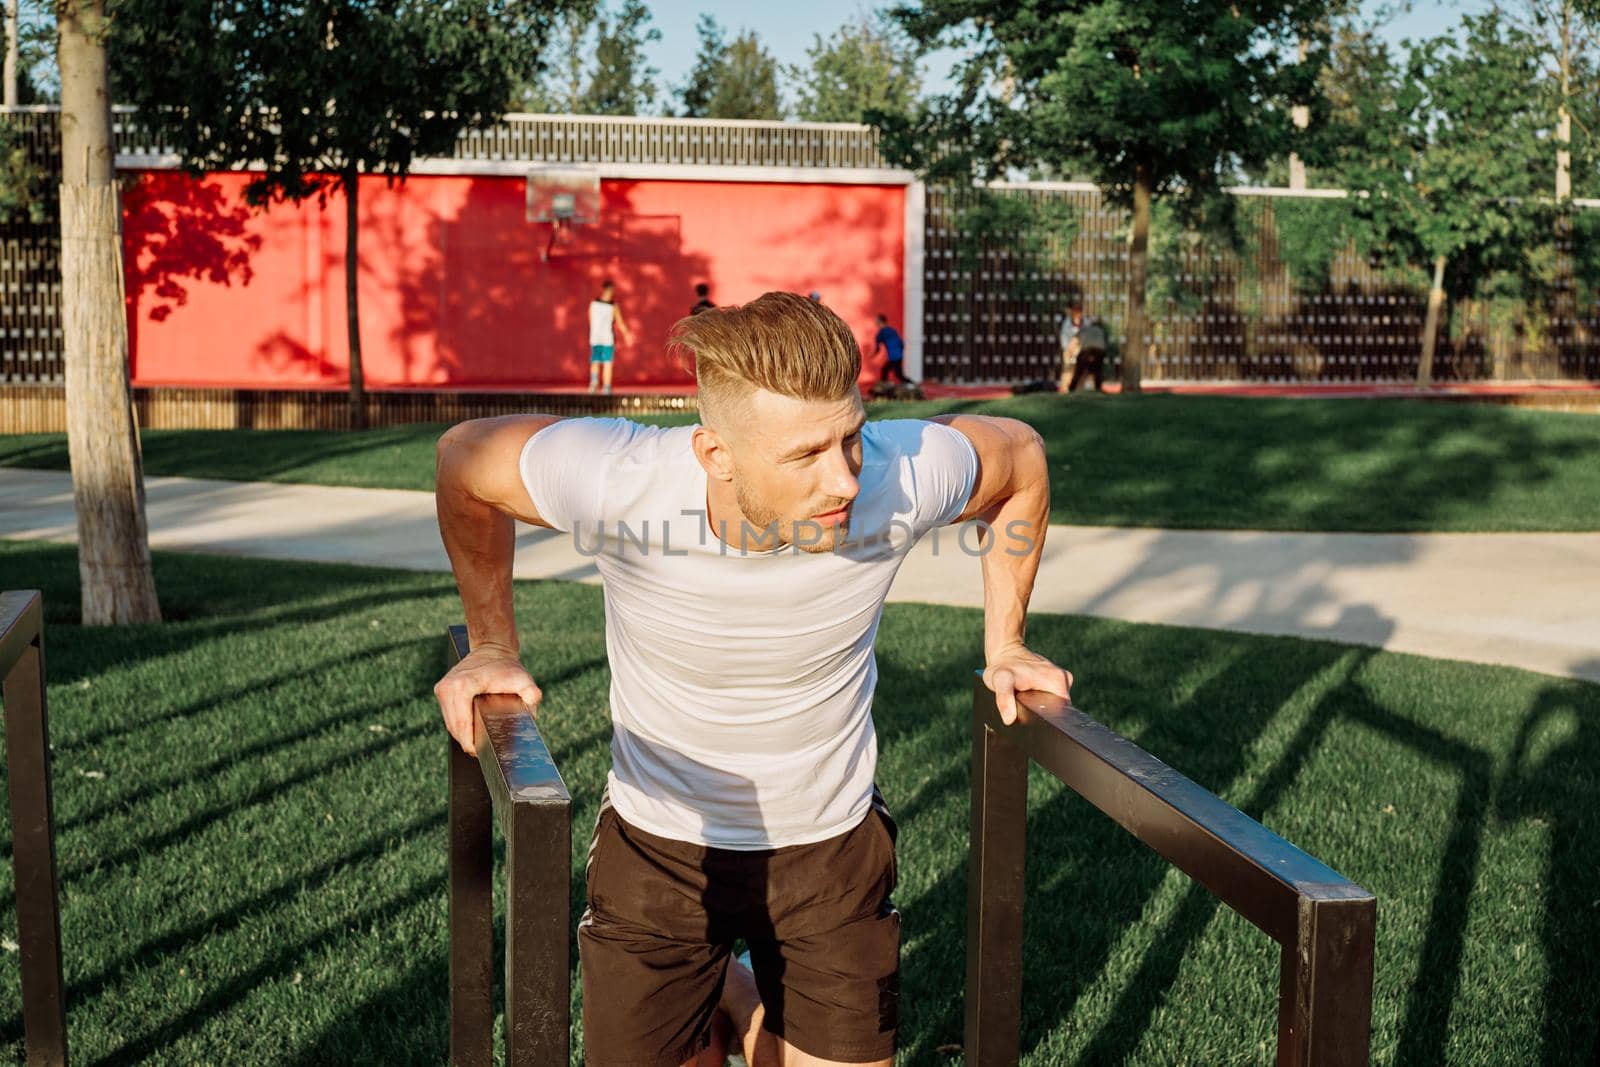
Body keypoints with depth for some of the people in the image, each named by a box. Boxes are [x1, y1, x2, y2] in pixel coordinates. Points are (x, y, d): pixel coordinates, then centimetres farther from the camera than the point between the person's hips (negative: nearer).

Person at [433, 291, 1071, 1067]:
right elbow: (466, 460, -10)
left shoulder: (901, 477, -28)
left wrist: (1005, 647, -1)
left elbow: (1020, 458, -4)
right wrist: (492, 648, -4)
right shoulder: (618, 484, -31)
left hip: (833, 842, 1)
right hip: (657, 844, -1)